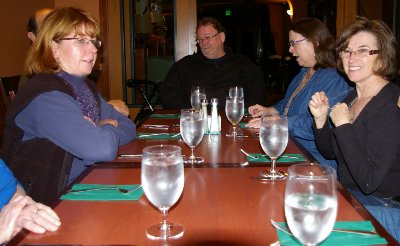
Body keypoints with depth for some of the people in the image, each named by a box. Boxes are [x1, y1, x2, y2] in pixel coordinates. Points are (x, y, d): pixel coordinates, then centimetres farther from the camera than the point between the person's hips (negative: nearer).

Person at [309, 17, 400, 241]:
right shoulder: (352, 97, 4)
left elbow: (368, 182, -27)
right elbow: (330, 151, 14)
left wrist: (343, 125, -21)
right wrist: (320, 119, -4)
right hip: (349, 194, 7)